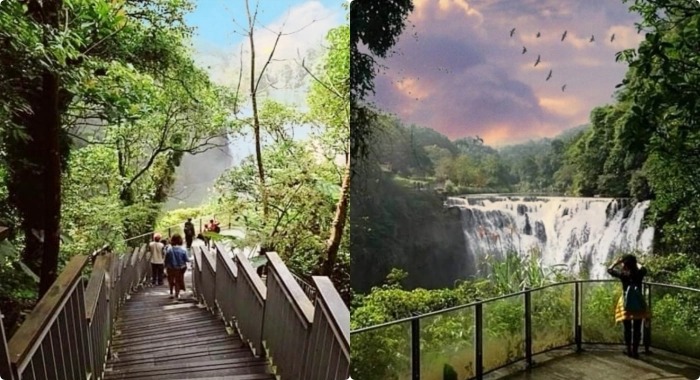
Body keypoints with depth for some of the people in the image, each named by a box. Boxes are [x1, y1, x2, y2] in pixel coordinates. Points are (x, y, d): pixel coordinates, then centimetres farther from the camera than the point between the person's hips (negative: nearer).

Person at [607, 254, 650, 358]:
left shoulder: (623, 274, -12)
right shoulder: (639, 273, -6)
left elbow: (609, 269, 3)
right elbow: (643, 268, 18)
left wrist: (617, 262, 9)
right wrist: (636, 262, 25)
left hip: (626, 305, -1)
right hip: (638, 305, 1)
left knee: (627, 328, 11)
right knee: (637, 329, 8)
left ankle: (628, 349, 17)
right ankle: (635, 350, 10)